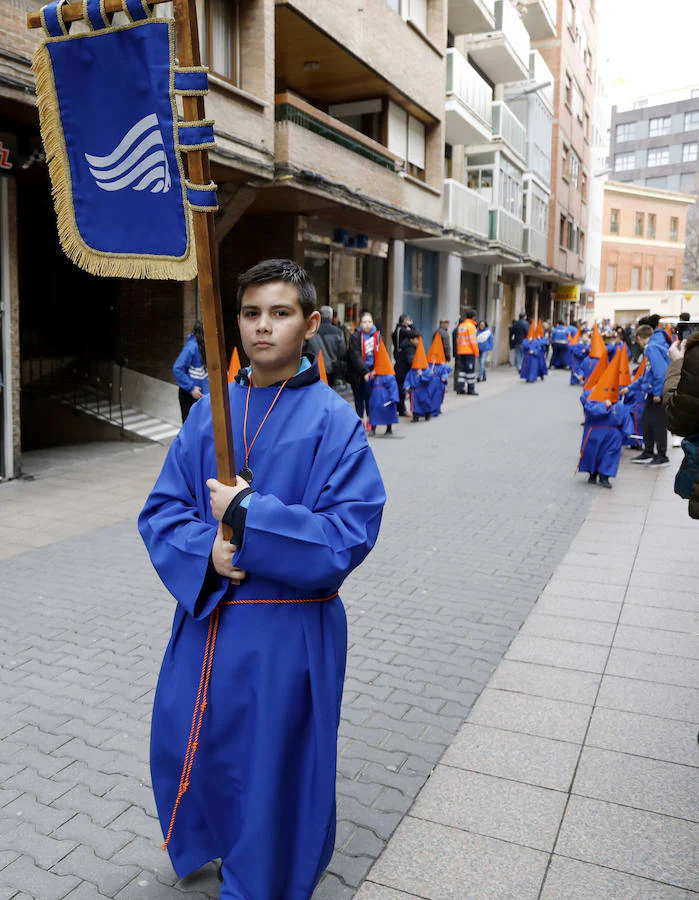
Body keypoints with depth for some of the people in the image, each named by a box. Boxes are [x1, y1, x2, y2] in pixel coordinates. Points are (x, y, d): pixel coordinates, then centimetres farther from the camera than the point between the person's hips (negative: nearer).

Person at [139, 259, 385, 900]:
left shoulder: (333, 421, -11)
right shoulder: (209, 413, 3)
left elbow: (350, 533, -18)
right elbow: (161, 510, 3)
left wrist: (248, 515, -23)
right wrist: (206, 549, -17)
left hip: (288, 634, -5)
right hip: (206, 616, 5)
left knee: (274, 765, 11)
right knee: (184, 746, 22)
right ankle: (207, 845, 55)